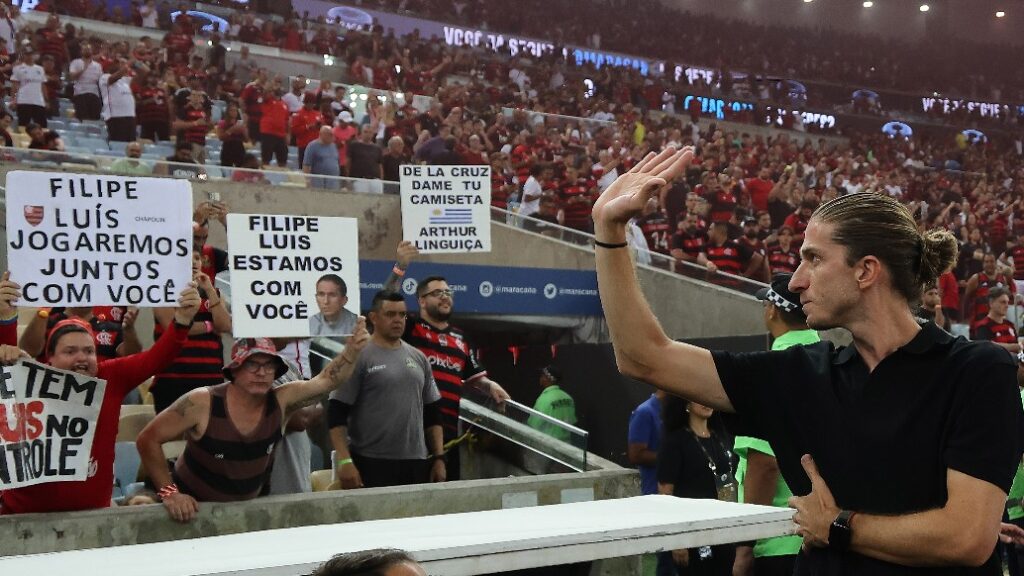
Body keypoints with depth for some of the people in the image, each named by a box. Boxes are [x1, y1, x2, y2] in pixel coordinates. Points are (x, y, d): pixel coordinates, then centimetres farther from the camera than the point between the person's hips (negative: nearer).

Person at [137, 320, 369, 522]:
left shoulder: (281, 401, -12)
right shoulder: (202, 402, -23)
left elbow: (326, 380, -17)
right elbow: (148, 439, -19)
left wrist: (352, 350, -35)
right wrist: (169, 492, -23)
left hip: (251, 505, 4)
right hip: (193, 508, -4)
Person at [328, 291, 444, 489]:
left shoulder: (418, 358, 13)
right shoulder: (358, 357, -5)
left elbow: (432, 412, 17)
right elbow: (337, 413, -9)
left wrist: (439, 457, 9)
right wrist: (344, 461, -17)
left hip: (416, 462, 6)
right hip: (371, 464, -5)